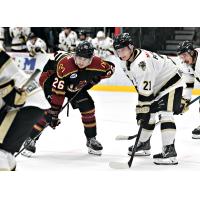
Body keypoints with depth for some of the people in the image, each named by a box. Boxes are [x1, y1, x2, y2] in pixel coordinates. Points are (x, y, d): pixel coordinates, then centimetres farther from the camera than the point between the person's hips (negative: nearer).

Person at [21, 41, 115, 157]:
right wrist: (54, 113, -38)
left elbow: (110, 68, -3)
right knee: (48, 111, -20)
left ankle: (91, 139, 12)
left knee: (88, 106, -5)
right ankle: (31, 140, -9)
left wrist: (95, 79, -9)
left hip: (76, 86, 5)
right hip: (52, 81, -5)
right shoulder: (65, 65, -41)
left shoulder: (96, 63, -26)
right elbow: (58, 91, -39)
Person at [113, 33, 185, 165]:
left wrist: (143, 109, -31)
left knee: (164, 113, -24)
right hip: (157, 86, 11)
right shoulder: (127, 63, 1)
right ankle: (144, 144, 32)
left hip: (171, 83, -11)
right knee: (148, 114, 14)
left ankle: (170, 151, -30)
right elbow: (141, 87, 11)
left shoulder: (142, 61, -32)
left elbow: (145, 90, -33)